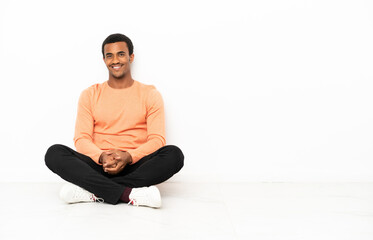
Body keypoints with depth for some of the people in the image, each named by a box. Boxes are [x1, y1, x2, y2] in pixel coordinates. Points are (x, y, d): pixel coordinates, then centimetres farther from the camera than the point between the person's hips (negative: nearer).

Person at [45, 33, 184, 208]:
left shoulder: (150, 94, 9)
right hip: (98, 166, 1)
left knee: (174, 154, -30)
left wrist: (128, 157, -20)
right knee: (54, 153, -24)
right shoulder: (90, 95, 13)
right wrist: (102, 157, -19)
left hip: (135, 166, -1)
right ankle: (128, 194, -35)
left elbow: (157, 139, -1)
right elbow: (81, 139, 3)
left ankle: (94, 191, -31)